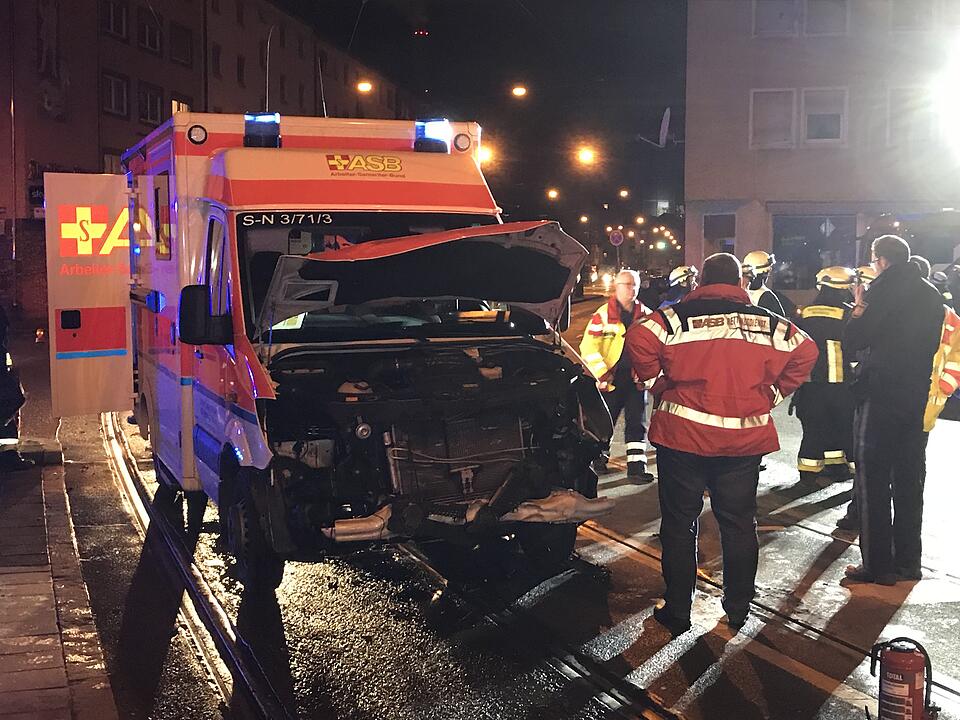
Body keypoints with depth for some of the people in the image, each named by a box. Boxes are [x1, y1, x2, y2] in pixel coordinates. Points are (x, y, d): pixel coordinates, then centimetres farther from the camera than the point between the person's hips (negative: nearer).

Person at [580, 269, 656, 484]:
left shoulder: (646, 315, 7)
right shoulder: (603, 314, -5)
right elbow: (589, 347, -8)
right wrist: (602, 373, -14)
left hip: (636, 379, 3)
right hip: (611, 380, -3)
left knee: (636, 424, 2)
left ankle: (636, 467, 4)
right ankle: (599, 458, 29)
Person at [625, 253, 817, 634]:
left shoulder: (677, 316, -4)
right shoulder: (768, 322, 6)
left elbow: (639, 339, -18)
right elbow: (805, 352, 3)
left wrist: (657, 381, -4)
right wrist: (773, 392, 8)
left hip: (683, 435, -2)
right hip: (744, 440, 3)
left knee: (679, 524, 8)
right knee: (739, 524, 15)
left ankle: (677, 612, 14)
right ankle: (738, 608, 25)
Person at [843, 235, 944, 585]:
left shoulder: (883, 291, -13)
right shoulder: (931, 295, 10)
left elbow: (852, 340, -13)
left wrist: (859, 306, 2)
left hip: (879, 395, -7)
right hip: (916, 395, 7)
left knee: (872, 481, 0)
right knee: (909, 480, 13)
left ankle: (877, 565, 1)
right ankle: (908, 562, 19)